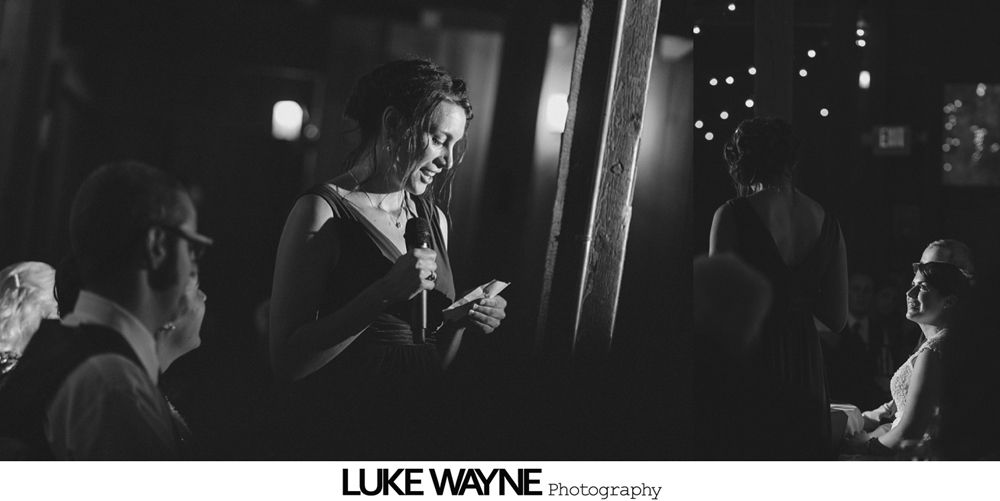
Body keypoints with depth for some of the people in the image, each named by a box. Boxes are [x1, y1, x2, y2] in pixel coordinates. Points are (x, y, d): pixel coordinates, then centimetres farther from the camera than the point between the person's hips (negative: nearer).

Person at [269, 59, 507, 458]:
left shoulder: (433, 218, 11)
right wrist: (384, 294, -22)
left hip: (422, 436, 4)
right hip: (337, 438, -4)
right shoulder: (324, 211, -8)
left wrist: (463, 318, -3)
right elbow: (286, 361, -15)